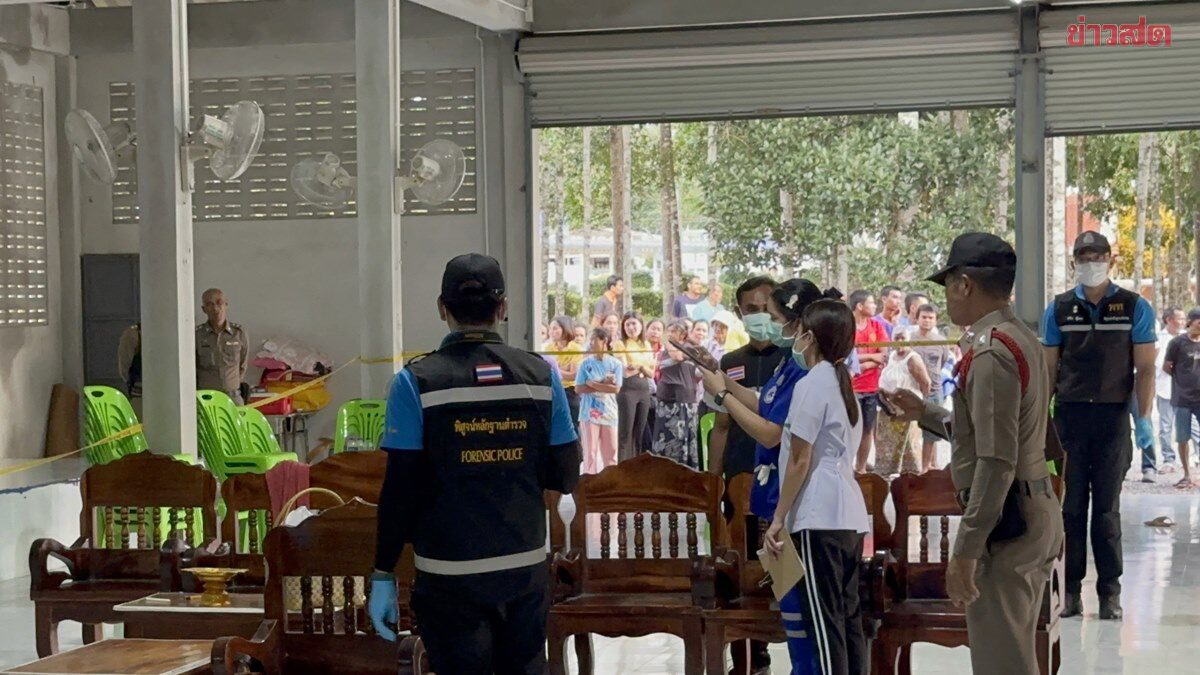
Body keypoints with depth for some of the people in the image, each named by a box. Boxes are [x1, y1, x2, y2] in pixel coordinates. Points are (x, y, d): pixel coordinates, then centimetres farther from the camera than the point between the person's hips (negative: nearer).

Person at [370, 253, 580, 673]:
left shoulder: (415, 382, -9)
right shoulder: (541, 375, -2)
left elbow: (400, 489, -11)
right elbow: (565, 477, 2)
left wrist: (383, 575, -4)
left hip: (451, 576, -3)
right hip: (527, 570, 3)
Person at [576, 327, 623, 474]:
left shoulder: (615, 364, 2)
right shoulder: (586, 363, 2)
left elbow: (615, 388, -8)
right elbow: (578, 388, -4)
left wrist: (592, 384, -7)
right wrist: (603, 384, -10)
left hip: (609, 412, 1)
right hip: (589, 412, -1)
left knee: (611, 452, 5)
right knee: (590, 451, -2)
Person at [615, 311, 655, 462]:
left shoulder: (646, 345, 13)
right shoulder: (620, 344, -4)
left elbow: (651, 373, 8)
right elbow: (625, 372, -11)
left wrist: (640, 366, -9)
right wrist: (642, 366, -12)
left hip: (644, 390, 6)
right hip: (627, 390, -6)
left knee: (639, 433, 9)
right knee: (625, 433, -8)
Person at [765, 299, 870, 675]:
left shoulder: (811, 384, -9)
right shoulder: (841, 382, 17)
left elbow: (800, 461, -12)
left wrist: (779, 519, -8)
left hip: (819, 518, -9)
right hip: (849, 516, 9)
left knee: (824, 622, -7)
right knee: (848, 619, 9)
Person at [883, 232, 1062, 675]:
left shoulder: (990, 352, -18)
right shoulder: (1020, 339, 13)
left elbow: (996, 463, -24)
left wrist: (965, 550, -22)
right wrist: (926, 414, 25)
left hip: (1005, 521, -10)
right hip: (1034, 508, 10)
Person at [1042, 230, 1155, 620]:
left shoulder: (1134, 308, 3)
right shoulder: (1059, 309, 7)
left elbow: (1145, 368, 1)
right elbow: (1048, 368, 8)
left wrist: (1143, 419, -8)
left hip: (1113, 417, -1)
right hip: (1069, 416, 1)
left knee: (1107, 508, 4)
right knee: (1070, 506, 4)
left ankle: (1110, 591, 9)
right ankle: (1070, 588, 11)